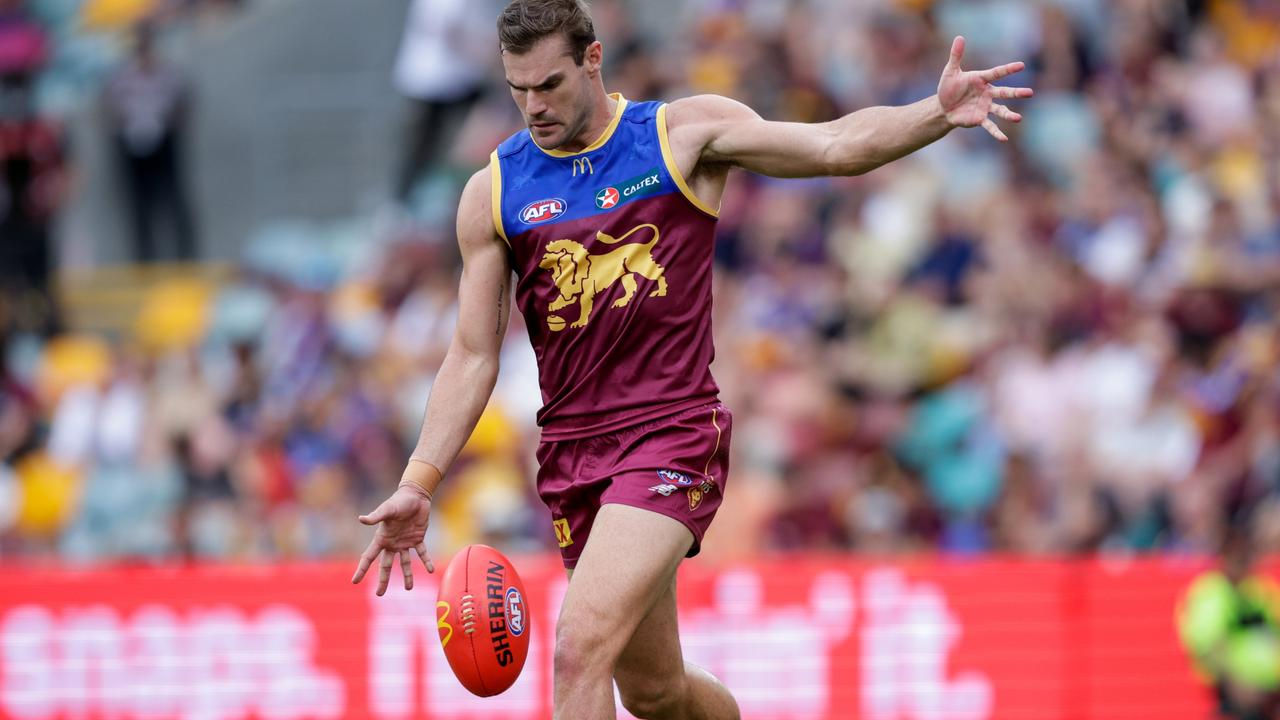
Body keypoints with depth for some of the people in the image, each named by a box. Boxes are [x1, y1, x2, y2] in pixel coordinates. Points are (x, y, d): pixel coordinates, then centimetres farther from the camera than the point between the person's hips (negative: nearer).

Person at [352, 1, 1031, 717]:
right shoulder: (494, 193, 6)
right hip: (572, 456, 4)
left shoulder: (685, 134, 0)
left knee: (581, 649, -22)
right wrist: (419, 484, 0)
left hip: (674, 436, -4)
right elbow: (474, 356, 8)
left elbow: (835, 146, -7)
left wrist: (939, 112, -24)